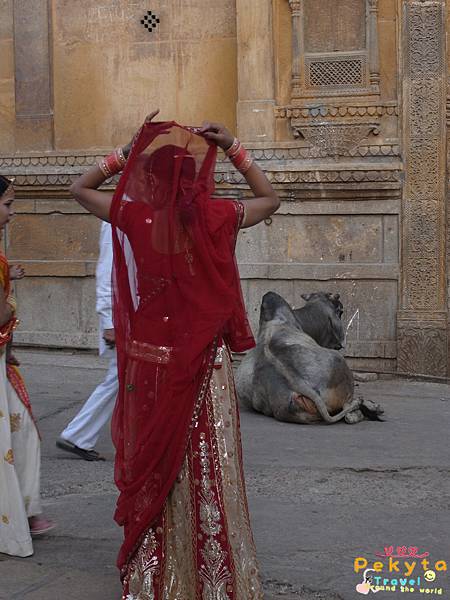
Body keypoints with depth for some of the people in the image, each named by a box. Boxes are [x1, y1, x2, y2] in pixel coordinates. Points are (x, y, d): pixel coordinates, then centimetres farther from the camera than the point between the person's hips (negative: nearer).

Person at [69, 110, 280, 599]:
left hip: (148, 363, 1)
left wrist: (126, 151, 8)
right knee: (206, 474, 8)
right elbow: (270, 199, 12)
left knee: (151, 470, 12)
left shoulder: (133, 216, -9)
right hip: (204, 367, 0)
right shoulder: (216, 218, -9)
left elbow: (80, 188, 11)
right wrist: (233, 149, 7)